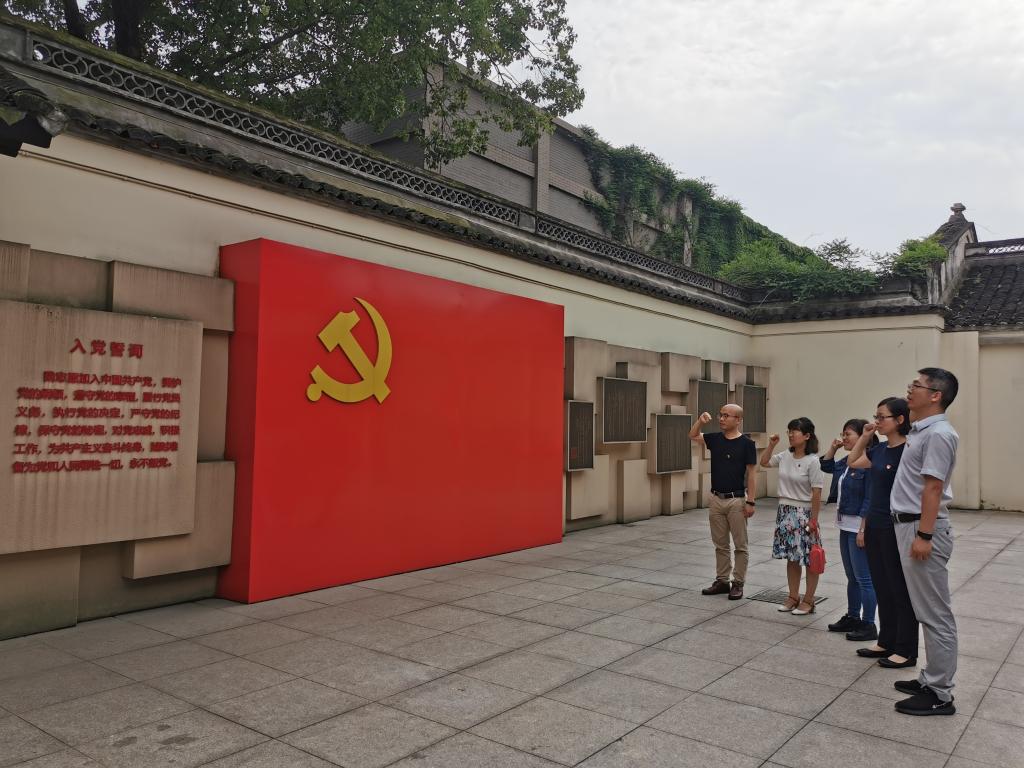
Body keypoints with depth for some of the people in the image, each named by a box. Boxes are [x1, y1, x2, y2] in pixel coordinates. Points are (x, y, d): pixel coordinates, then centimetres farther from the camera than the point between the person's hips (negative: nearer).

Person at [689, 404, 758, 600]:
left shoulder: (746, 443, -10)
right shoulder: (715, 439, 5)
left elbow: (751, 473, -9)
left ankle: (738, 583, 14)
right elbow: (693, 436, 18)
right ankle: (722, 581, 22)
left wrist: (750, 501, -14)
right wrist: (700, 421, -2)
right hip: (716, 499, 5)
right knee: (720, 545, 13)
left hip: (736, 500, -5)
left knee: (740, 545, 5)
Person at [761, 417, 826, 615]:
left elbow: (816, 493, -15)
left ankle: (808, 601, 17)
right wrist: (771, 444, 6)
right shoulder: (785, 456, 3)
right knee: (791, 557, 14)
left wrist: (814, 520, -15)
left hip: (804, 514, -6)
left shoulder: (812, 461, -15)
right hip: (785, 512, 7)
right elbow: (764, 462, 19)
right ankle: (793, 597, 26)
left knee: (809, 559, 5)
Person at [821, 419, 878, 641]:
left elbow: (870, 500, -21)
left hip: (859, 526, -9)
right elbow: (826, 466, 28)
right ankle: (852, 617, 29)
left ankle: (868, 625, 9)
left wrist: (863, 529, -21)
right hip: (845, 525, 9)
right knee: (852, 577, 18)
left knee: (863, 578, 0)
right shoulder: (845, 462, 7)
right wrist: (833, 448, 13)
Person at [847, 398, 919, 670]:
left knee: (901, 590, 3)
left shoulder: (908, 451, -15)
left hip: (896, 529, -8)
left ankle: (906, 650, 14)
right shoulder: (879, 450, 8)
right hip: (874, 526, 8)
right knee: (882, 588, 15)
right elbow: (852, 462, 23)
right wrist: (865, 437, 11)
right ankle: (886, 642, 27)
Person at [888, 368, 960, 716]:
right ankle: (932, 679, 25)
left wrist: (924, 535, -23)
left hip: (923, 528, -10)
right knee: (928, 611, 16)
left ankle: (939, 694, 5)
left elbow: (933, 488, -22)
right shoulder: (920, 431, 14)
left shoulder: (938, 433, -17)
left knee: (935, 614, -2)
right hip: (910, 525, 10)